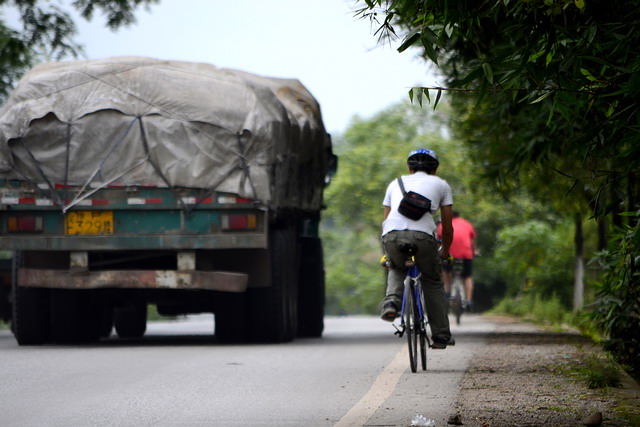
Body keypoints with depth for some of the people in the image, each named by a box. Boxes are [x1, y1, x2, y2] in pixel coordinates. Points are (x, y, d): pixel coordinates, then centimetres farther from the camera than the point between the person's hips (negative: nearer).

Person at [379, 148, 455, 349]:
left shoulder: (396, 183, 31)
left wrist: (387, 254, 43)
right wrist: (445, 251, 41)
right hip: (422, 235, -2)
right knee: (433, 283, 19)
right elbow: (448, 228, 24)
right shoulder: (441, 184, 25)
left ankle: (392, 301, 6)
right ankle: (441, 335, 20)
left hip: (392, 235, 2)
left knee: (396, 269, 33)